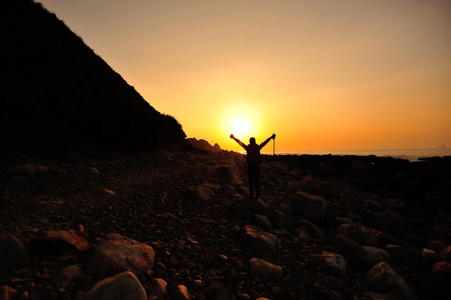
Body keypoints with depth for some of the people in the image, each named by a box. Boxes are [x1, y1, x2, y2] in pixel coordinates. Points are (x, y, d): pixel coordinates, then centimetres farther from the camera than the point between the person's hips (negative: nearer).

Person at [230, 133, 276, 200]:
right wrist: (271, 137, 22)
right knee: (257, 180, 8)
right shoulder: (257, 147, -2)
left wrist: (234, 138, 17)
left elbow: (240, 142, 5)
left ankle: (251, 195, 6)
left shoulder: (248, 148, -5)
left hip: (250, 166, -1)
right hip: (257, 166, 1)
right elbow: (265, 142, 9)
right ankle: (257, 195, 10)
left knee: (251, 180, 5)